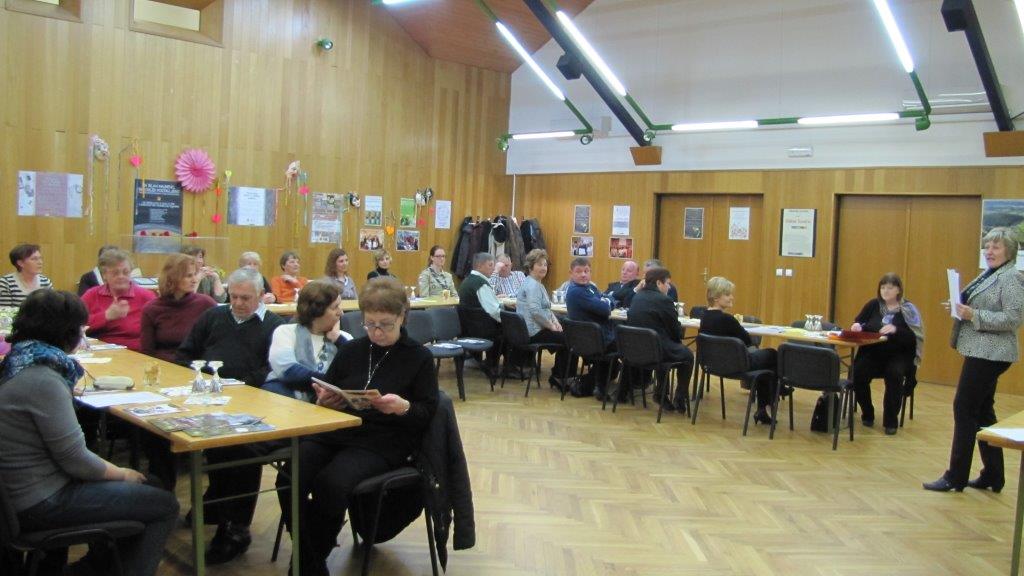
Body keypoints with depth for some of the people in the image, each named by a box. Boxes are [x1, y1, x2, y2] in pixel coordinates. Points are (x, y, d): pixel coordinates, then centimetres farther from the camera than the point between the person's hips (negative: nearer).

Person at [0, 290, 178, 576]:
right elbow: (75, 459, -19)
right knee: (165, 505, -4)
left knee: (150, 486, 21)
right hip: (42, 504, -10)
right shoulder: (43, 380, -25)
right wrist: (122, 474, -6)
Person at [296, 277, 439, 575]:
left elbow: (428, 413, 1)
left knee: (331, 483, -31)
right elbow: (324, 398, 22)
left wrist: (404, 407, -20)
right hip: (335, 432, 4)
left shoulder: (419, 357, 4)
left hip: (382, 443, -4)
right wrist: (323, 400, -2)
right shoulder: (350, 350, 15)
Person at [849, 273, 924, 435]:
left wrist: (896, 330, -29)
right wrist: (857, 326, -9)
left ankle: (891, 420, -15)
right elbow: (858, 322, 15)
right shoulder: (873, 304, 8)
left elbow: (914, 338, -11)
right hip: (873, 352, 3)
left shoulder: (908, 309, -1)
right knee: (858, 372, -25)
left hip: (899, 355, -2)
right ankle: (867, 414, 0)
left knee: (894, 373, -34)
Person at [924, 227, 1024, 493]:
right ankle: (993, 476, 22)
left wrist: (973, 315, -24)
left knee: (965, 409, -6)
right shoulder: (988, 276, 15)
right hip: (980, 352, 10)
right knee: (982, 411, 13)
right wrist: (959, 308, 7)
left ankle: (956, 477, 1)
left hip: (990, 354, -10)